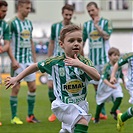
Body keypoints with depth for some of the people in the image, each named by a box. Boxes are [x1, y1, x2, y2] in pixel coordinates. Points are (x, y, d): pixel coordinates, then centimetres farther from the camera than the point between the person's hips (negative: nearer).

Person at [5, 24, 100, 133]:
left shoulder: (84, 62, -9)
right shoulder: (55, 62, -11)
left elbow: (97, 77, -26)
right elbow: (36, 66, 6)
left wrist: (80, 64, -37)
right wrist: (17, 78, 10)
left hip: (80, 104, 4)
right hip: (63, 104, -4)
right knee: (83, 121, -28)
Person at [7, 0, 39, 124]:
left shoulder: (29, 23, 12)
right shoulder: (12, 23, -9)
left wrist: (34, 59, 16)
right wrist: (13, 60, -18)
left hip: (29, 60, 6)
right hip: (18, 61, -6)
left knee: (32, 87, 5)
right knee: (16, 88, -2)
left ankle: (30, 115, 15)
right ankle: (14, 117, 5)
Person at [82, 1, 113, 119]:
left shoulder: (106, 22, 0)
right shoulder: (86, 25, 11)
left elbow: (106, 36, -16)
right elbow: (82, 41, 14)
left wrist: (97, 26, -17)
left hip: (104, 59, -4)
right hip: (92, 60, 4)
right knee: (97, 86, 5)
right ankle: (102, 113, 10)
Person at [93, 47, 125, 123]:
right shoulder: (107, 66, -27)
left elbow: (121, 75, 11)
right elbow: (104, 78, -36)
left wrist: (124, 82, 21)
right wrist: (110, 85, -49)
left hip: (115, 85, 4)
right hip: (105, 85, -4)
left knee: (119, 97, -19)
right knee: (101, 102, 10)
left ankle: (113, 111, 7)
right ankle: (97, 117, 30)